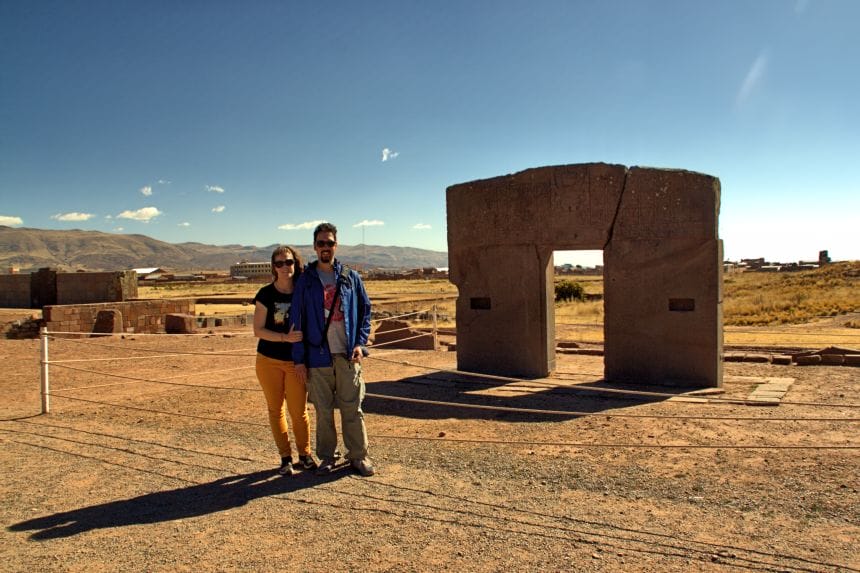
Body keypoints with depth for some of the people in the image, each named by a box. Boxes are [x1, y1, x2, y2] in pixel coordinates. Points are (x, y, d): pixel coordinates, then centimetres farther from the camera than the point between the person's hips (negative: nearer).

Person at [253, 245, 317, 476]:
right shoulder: (266, 294, -5)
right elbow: (258, 330, -8)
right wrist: (285, 337, -22)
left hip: (296, 361, 0)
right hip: (269, 361, 0)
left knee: (299, 411, 1)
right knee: (275, 409, 9)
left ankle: (305, 454, 22)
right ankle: (285, 457, 24)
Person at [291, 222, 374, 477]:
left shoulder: (351, 277, 6)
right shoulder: (305, 280, 3)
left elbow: (365, 310, 9)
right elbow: (297, 320, 2)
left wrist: (360, 343, -4)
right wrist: (299, 359, -2)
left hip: (347, 355, 0)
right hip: (318, 356, 0)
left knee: (352, 408, 4)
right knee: (323, 410, 8)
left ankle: (358, 456, 15)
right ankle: (327, 457, 21)